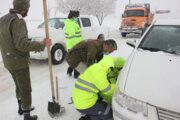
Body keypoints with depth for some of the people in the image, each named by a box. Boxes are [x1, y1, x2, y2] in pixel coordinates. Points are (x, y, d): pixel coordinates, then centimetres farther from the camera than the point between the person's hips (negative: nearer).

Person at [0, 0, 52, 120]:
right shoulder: (18, 21, -22)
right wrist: (42, 44, -26)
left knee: (19, 86, 26)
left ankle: (21, 108, 44)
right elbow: (22, 43, -32)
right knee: (26, 90, 6)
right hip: (19, 63, -9)